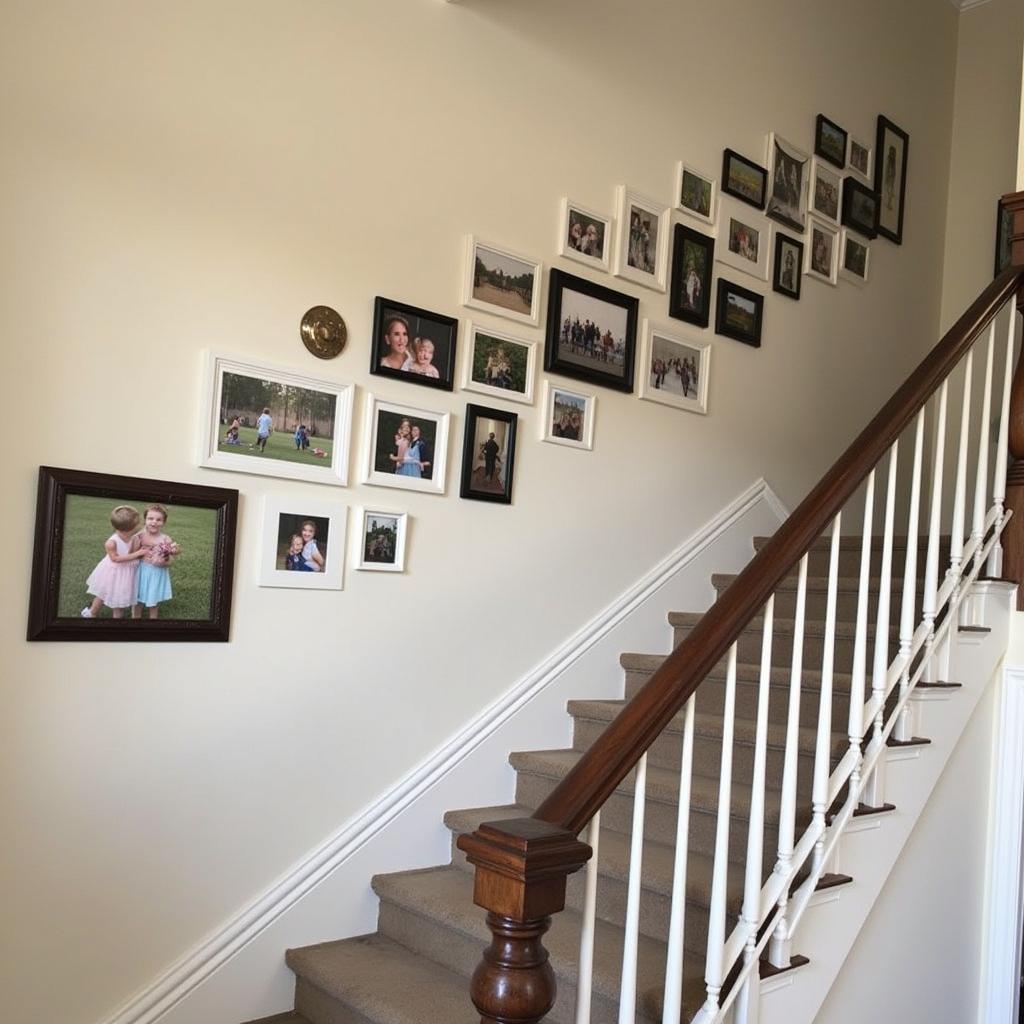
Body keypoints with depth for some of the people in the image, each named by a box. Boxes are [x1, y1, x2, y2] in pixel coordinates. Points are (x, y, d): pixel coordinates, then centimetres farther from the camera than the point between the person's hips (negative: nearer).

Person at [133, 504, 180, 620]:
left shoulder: (166, 540, -15)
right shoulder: (140, 536, -10)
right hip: (141, 573, 2)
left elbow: (169, 561, -7)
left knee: (154, 605, 15)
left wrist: (163, 563, -26)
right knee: (137, 603, 16)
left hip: (157, 575, -2)